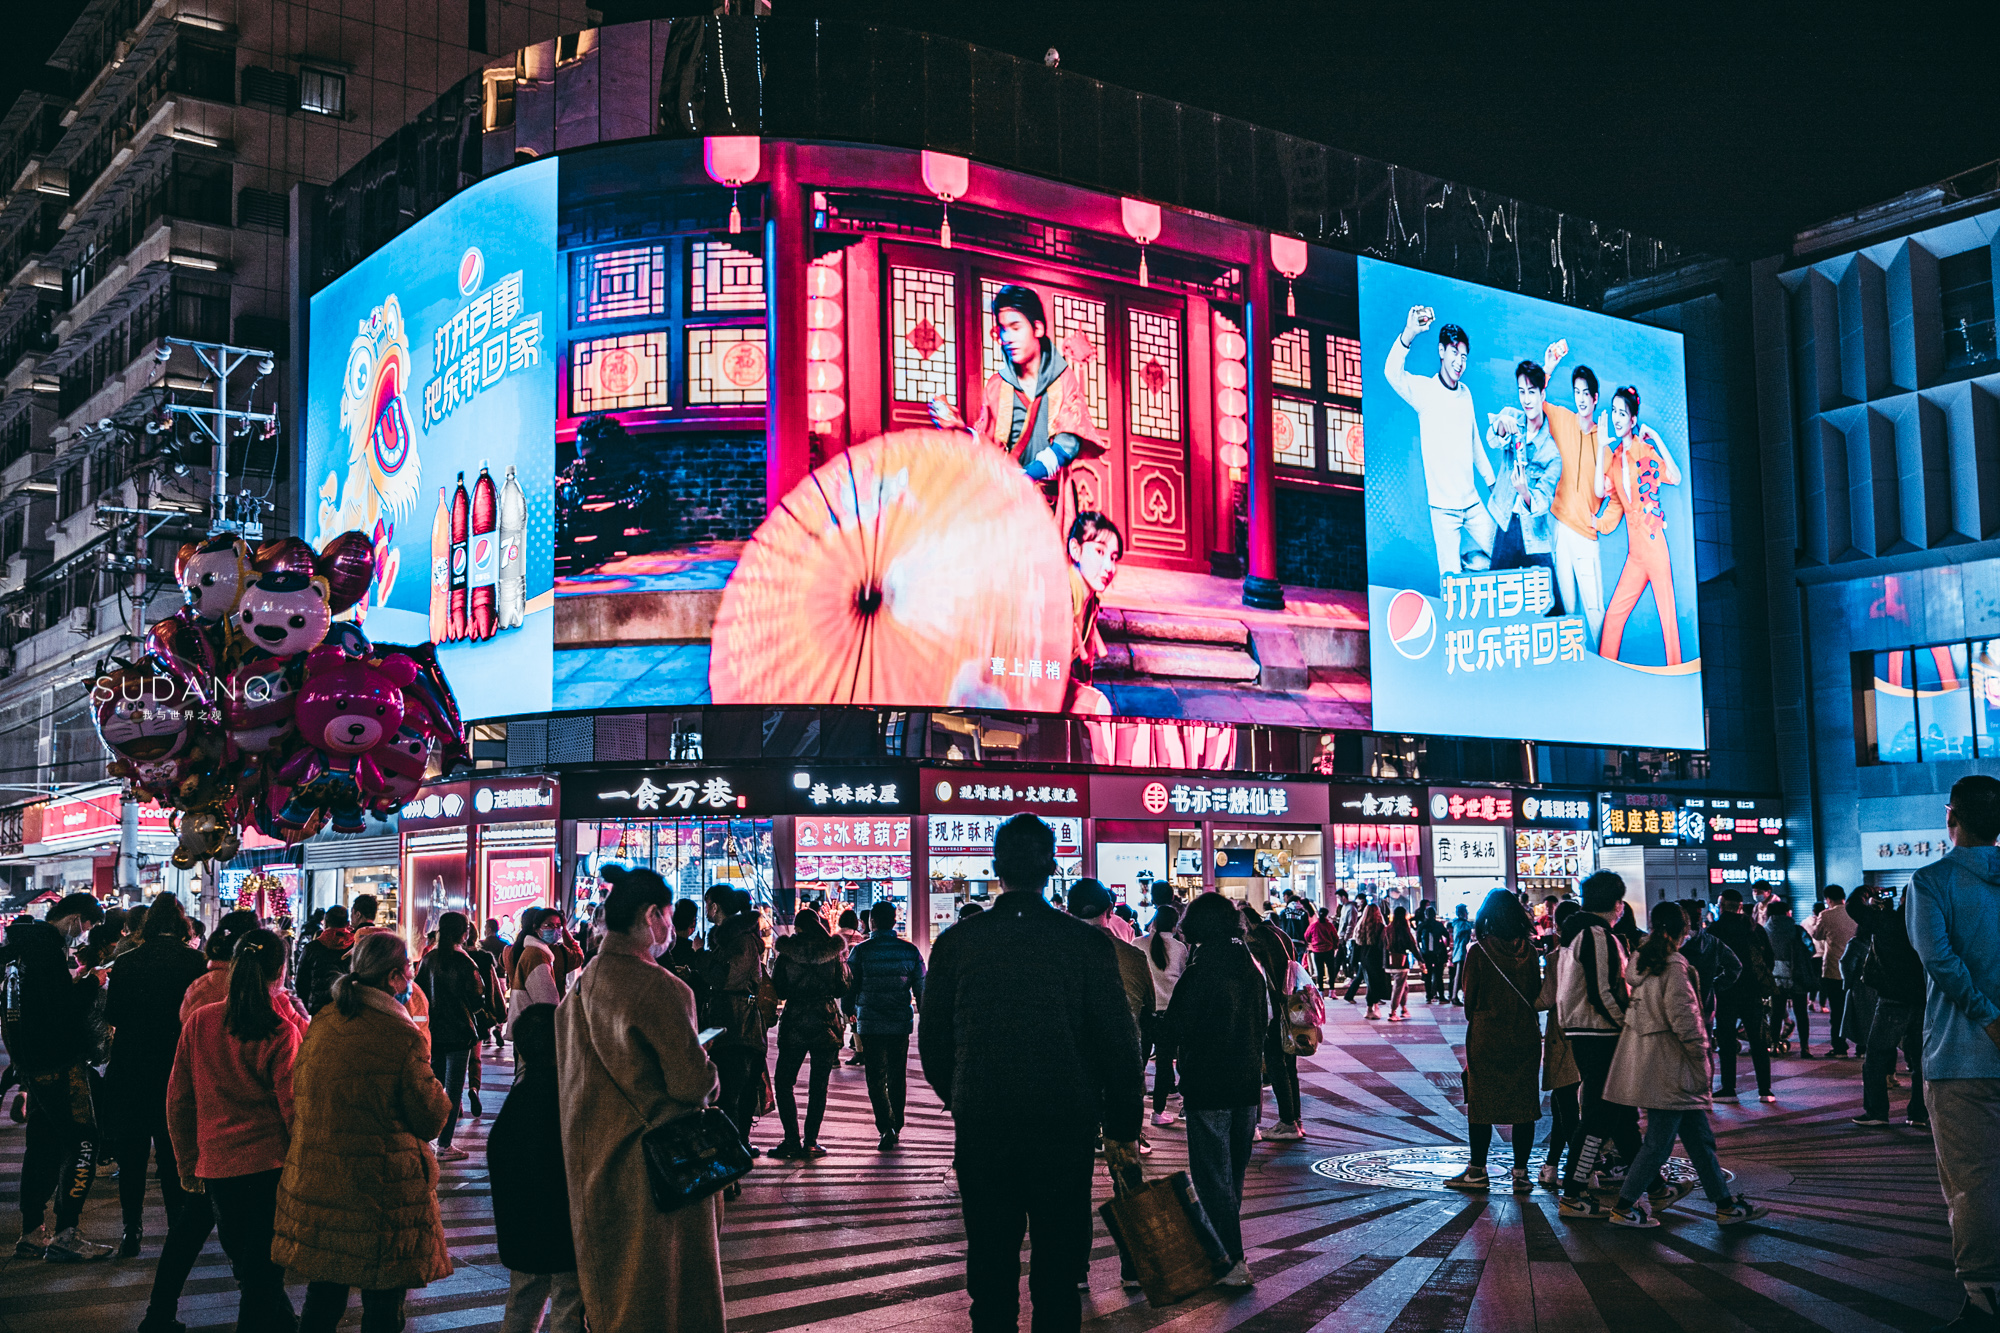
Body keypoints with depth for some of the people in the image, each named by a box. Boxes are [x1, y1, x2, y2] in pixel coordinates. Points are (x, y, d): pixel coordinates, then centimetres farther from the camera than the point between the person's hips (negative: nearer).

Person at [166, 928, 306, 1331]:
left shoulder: (199, 1022, -1)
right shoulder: (281, 1031, -13)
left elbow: (178, 1102, 6)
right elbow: (294, 1108, -11)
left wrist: (188, 1163, 18)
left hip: (216, 1164, 4)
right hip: (270, 1164, -4)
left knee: (245, 1264, 22)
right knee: (264, 1275, 5)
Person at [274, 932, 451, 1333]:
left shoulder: (320, 1024, 2)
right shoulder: (402, 1036, -16)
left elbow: (297, 1101, 15)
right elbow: (431, 1120, -8)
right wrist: (436, 1092, 9)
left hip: (316, 1180, 6)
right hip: (383, 1191, -6)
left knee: (321, 1301, 16)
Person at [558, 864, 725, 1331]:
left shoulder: (581, 985, 4)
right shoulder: (658, 988, -21)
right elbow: (693, 1082, -22)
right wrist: (709, 1080, 1)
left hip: (594, 1163, 8)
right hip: (655, 1169, -8)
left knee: (613, 1293, 20)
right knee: (663, 1288, 5)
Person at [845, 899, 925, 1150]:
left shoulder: (861, 951, -7)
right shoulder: (910, 951, 0)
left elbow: (849, 986, -2)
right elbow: (921, 988, 5)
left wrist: (848, 1012, 14)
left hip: (870, 1025, -2)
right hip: (901, 1023, 3)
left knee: (876, 1078, 2)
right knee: (897, 1077, 15)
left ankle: (885, 1127, -12)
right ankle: (896, 1126, 22)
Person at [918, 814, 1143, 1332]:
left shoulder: (955, 942, -3)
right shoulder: (1088, 942, -8)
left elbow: (931, 1041, 5)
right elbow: (1119, 1042, -6)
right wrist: (1123, 1128, 5)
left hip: (980, 1129, 1)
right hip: (1066, 1130, -1)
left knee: (990, 1271, 13)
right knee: (1058, 1272, 9)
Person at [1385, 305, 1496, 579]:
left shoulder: (1465, 393, 9)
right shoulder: (1424, 390, -9)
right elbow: (1392, 373, -28)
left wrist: (1491, 482, 24)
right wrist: (1409, 334, -44)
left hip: (1472, 502, 6)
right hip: (1443, 505, -5)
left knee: (1483, 561, 9)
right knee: (1451, 576, -7)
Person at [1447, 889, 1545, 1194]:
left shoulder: (1478, 952, -10)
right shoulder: (1529, 952, -1)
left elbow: (1469, 998, -5)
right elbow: (1538, 993, 5)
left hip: (1486, 1038, -3)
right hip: (1525, 1037, 3)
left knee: (1481, 1103, 6)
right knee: (1524, 1103, 8)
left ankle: (1478, 1172, 10)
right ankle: (1520, 1174, 10)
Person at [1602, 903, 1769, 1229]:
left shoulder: (1640, 961, 10)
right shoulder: (1674, 966, -17)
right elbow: (1684, 1019, -20)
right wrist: (1702, 1056, -7)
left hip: (1644, 1059, 9)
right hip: (1668, 1066, -9)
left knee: (1699, 1136, 13)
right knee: (1659, 1140, -1)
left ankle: (1725, 1204, 18)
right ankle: (1624, 1207, 5)